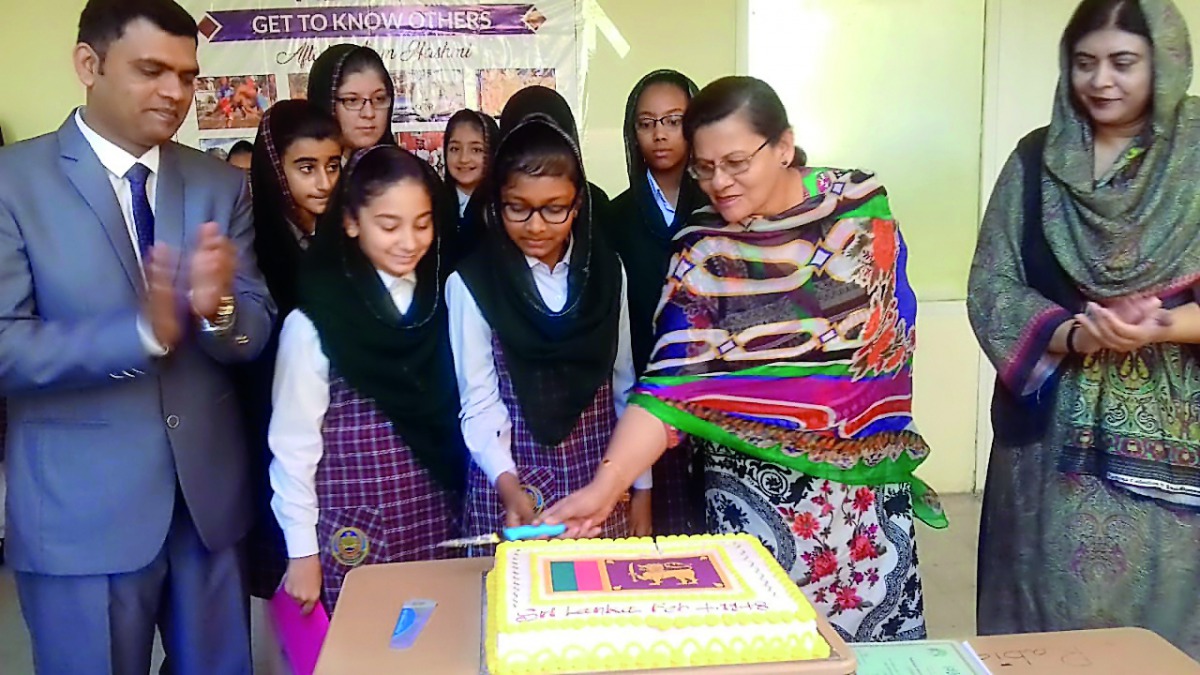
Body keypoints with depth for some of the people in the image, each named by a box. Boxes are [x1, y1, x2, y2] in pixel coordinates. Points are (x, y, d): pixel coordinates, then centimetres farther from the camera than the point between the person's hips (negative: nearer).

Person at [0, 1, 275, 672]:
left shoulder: (222, 184, 4)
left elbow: (257, 330, -1)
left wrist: (216, 307, -23)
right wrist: (141, 332, -28)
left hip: (211, 494, 4)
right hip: (82, 509, -3)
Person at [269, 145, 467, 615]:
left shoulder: (444, 303, 2)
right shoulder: (315, 319, -12)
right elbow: (294, 442, -7)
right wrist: (303, 551, -5)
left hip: (437, 522, 4)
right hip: (354, 532, -4)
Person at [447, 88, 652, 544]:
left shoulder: (606, 270, 2)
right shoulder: (471, 283, -8)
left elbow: (624, 385, 6)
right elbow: (480, 402, -10)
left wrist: (641, 489, 5)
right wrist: (507, 484, -26)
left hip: (598, 479, 3)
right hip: (511, 483, -2)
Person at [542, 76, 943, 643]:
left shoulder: (861, 202, -6)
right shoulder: (702, 253, -10)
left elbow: (898, 320, 5)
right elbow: (671, 384, -18)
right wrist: (604, 488, -29)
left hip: (868, 471, 2)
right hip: (755, 485, -1)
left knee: (877, 621, 11)